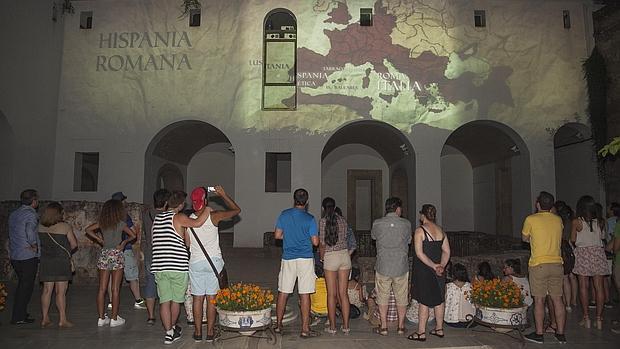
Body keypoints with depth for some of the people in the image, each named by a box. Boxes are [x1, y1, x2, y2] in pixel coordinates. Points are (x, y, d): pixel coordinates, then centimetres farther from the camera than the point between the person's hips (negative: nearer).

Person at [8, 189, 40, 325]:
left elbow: (11, 234, 17)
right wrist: (34, 245, -19)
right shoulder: (31, 214, -15)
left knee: (22, 285, 21)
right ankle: (18, 317, 7)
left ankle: (21, 313, 30)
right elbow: (30, 231, -32)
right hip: (28, 257, -8)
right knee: (26, 287, 2)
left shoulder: (13, 214, 12)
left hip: (14, 256, 8)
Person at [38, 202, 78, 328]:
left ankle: (44, 319, 18)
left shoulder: (40, 227, 1)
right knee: (60, 292, 0)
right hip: (61, 262, -4)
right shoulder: (65, 227, -10)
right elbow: (74, 244, -7)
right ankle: (62, 320, 5)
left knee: (47, 290, 12)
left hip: (45, 262, 4)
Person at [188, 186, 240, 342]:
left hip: (195, 262, 2)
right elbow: (236, 210, 1)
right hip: (214, 261, -1)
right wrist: (223, 195, 4)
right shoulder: (214, 217, -11)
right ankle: (210, 332, 13)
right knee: (211, 298, 6)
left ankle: (198, 332, 18)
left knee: (197, 298, 10)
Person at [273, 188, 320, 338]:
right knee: (305, 294, 1)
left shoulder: (284, 214, 1)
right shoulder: (309, 218, -8)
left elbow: (277, 235, 4)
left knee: (283, 292, 12)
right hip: (305, 259, -3)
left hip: (288, 258, 3)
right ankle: (305, 329, 7)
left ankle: (278, 325, 22)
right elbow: (315, 242, -7)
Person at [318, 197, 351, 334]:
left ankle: (332, 327, 11)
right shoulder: (342, 220, 5)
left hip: (330, 257, -4)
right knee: (343, 293, 8)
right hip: (344, 254, 4)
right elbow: (344, 238, 9)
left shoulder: (323, 221, -7)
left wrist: (322, 256, 9)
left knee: (332, 294, 4)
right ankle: (346, 326, 12)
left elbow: (322, 243, -6)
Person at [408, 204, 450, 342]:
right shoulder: (440, 230, 7)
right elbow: (447, 251, 5)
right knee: (439, 299, 15)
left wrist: (433, 266, -18)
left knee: (424, 301, -1)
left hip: (424, 270, -6)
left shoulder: (420, 230, -13)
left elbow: (419, 253, -20)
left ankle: (421, 333, 6)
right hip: (438, 272, 6)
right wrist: (441, 266, -4)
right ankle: (439, 329, 25)